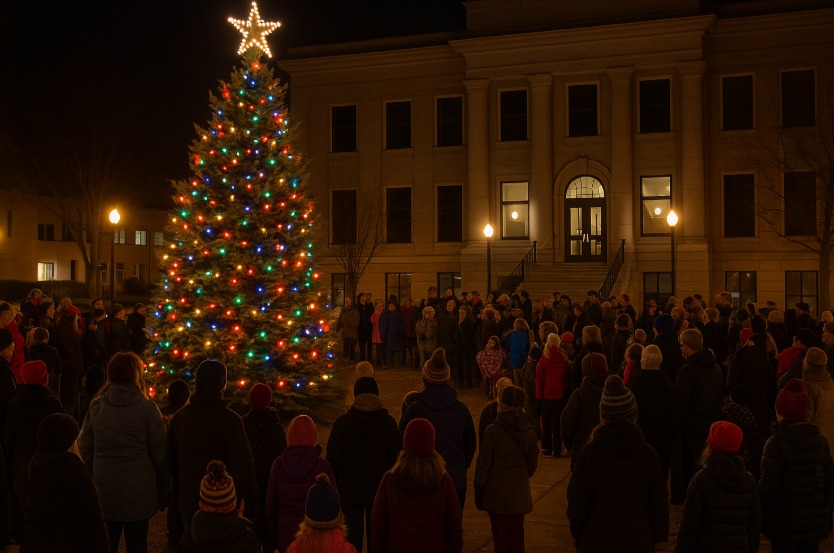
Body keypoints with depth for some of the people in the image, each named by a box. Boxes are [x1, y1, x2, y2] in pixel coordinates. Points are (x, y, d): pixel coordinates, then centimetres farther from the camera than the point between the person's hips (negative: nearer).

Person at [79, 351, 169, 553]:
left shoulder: (96, 407, -1)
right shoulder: (147, 408, -10)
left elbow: (84, 448, 5)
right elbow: (159, 453, -8)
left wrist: (93, 479, 16)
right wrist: (164, 492, 2)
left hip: (103, 492, 3)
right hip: (138, 494, -3)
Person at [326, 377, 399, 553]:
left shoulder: (342, 423, -8)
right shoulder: (388, 422, -5)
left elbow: (333, 459, -5)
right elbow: (396, 457, -2)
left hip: (350, 491, -1)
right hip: (380, 490, 1)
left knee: (352, 536, 8)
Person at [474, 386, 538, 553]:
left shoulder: (493, 430, -16)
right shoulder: (529, 431, -4)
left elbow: (483, 463, -11)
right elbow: (533, 464, 7)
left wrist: (478, 489, 0)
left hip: (497, 492, -4)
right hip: (520, 493, 4)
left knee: (500, 537, 6)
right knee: (517, 536, 14)